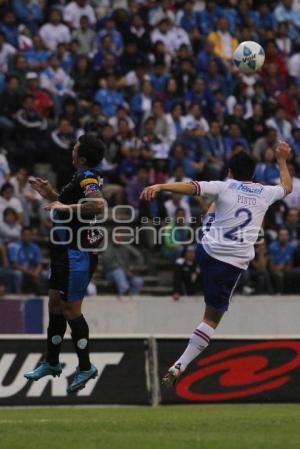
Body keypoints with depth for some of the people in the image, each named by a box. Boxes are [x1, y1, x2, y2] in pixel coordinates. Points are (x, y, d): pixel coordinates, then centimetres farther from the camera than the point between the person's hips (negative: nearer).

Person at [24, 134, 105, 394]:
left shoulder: (87, 177, -19)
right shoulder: (84, 177, 12)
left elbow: (97, 205, -38)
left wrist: (64, 207, -31)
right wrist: (51, 195, 17)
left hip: (77, 254, -10)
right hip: (65, 252, 10)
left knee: (70, 309, -4)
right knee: (55, 305, 16)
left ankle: (85, 368, 6)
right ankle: (52, 363, 27)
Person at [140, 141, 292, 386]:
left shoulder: (224, 187, 0)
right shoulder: (265, 193, 7)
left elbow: (191, 187, -16)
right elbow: (287, 187, 30)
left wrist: (159, 186, -26)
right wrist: (282, 160, 45)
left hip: (207, 252, 1)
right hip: (234, 263, -1)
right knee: (212, 318, 4)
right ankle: (179, 367, -8)